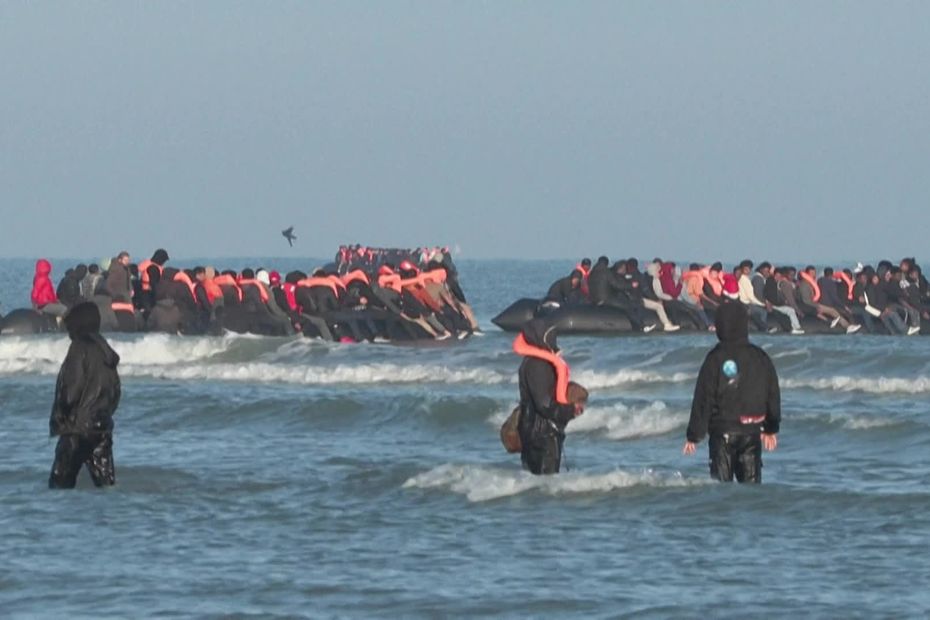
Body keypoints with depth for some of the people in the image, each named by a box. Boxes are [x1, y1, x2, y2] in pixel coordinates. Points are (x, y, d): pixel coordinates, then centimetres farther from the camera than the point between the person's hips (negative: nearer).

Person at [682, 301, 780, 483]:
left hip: (722, 429, -3)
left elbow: (703, 399, -9)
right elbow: (773, 395, 13)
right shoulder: (760, 358, 3)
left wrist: (694, 435, -3)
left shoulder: (715, 359, -10)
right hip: (752, 431, 3)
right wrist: (771, 429, 26)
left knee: (721, 485, 1)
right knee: (751, 481, 8)